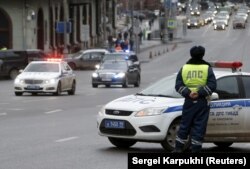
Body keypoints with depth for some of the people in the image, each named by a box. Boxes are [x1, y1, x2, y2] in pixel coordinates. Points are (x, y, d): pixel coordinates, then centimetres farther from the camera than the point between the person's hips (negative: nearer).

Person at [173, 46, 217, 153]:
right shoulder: (207, 68, -2)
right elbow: (212, 85, -10)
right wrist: (200, 93, -13)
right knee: (199, 127, 2)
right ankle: (195, 150, 2)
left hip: (189, 101, 2)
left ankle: (178, 148, 12)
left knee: (184, 125, 11)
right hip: (202, 102, -2)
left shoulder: (184, 68, 4)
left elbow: (178, 85, -1)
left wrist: (188, 93, -9)